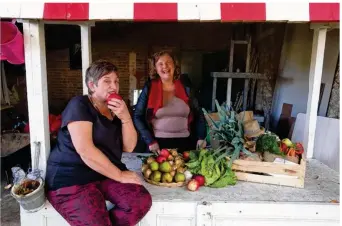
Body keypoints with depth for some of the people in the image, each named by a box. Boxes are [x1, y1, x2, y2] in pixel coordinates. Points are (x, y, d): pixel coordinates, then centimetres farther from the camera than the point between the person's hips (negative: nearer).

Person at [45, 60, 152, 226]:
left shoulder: (116, 110, 13)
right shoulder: (79, 105, -8)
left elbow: (129, 147, 2)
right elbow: (85, 150, -20)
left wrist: (125, 117, -14)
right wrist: (120, 175, -15)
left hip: (106, 174, 6)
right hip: (71, 177, -6)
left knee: (142, 201, -16)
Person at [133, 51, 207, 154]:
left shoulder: (185, 87, 3)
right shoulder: (149, 88, -2)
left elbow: (198, 114, 11)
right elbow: (137, 117, -1)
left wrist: (201, 137, 1)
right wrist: (150, 141, -8)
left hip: (185, 144, 2)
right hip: (158, 144, -2)